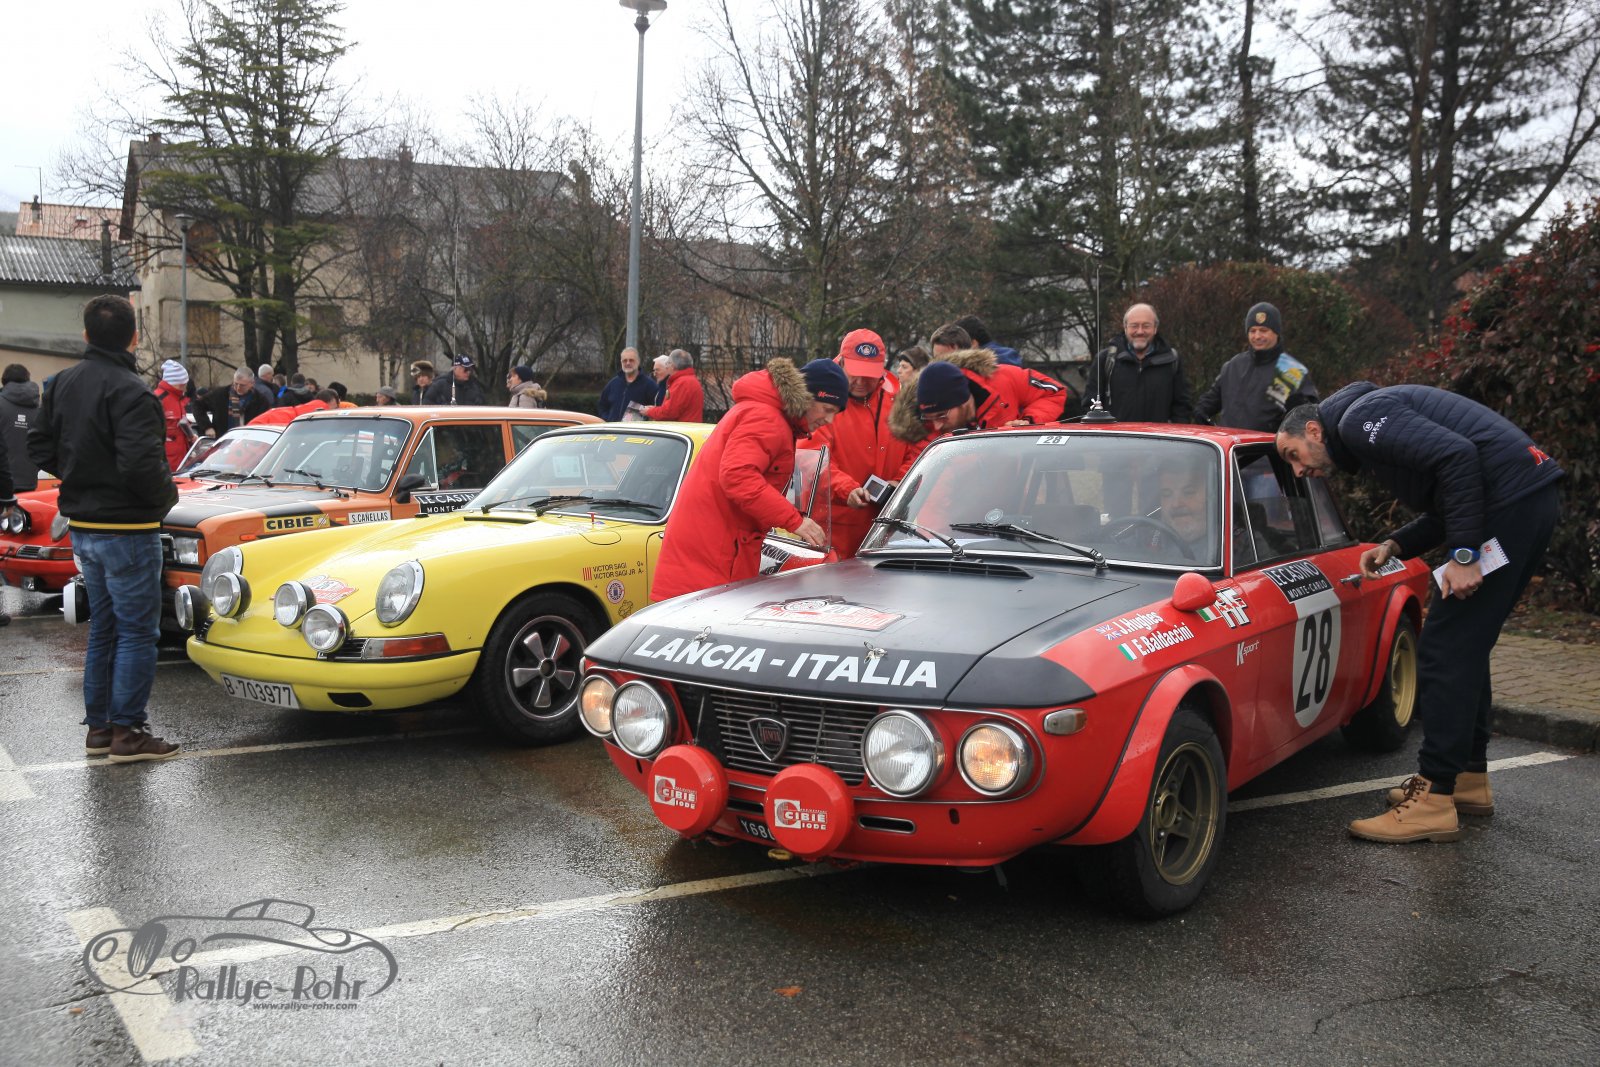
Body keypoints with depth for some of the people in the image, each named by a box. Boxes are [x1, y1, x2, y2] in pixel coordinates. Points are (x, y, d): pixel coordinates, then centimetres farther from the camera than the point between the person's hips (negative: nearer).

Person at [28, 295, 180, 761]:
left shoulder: (62, 384, 6)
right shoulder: (129, 391, -20)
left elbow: (40, 447, 12)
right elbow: (141, 464, -27)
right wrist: (167, 496, -10)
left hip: (81, 526, 8)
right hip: (126, 529, -8)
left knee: (103, 628, 18)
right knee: (137, 631, 1)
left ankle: (98, 727, 24)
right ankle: (128, 732, 4)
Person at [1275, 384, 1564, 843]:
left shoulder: (1361, 417, -8)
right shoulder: (1371, 428, 23)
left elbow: (1457, 456, -21)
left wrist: (1463, 555, -21)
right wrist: (1394, 546, 9)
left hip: (1510, 501, -11)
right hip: (1532, 499, 11)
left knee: (1445, 651, -8)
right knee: (1465, 647, 19)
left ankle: (1433, 802, -5)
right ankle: (1469, 779, 29)